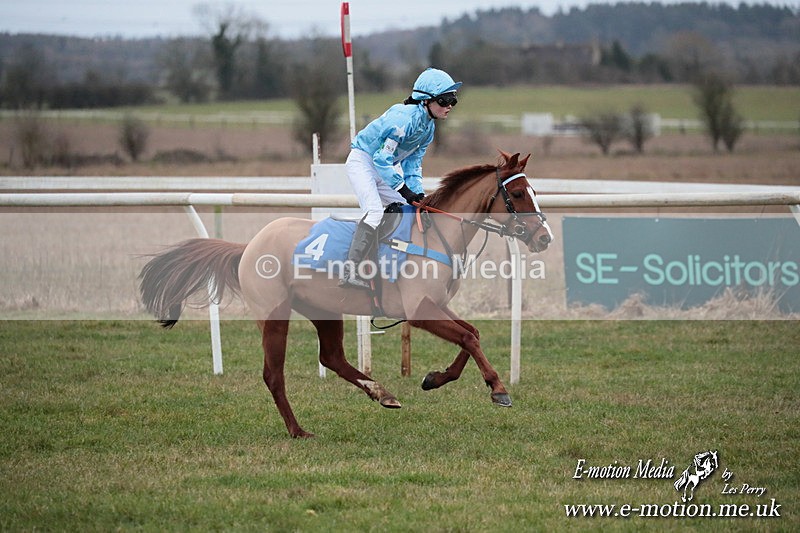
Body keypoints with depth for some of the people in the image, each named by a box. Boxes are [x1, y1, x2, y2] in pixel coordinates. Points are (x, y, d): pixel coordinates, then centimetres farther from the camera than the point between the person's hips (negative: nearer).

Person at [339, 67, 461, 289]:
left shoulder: (429, 126, 1)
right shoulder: (405, 117, -28)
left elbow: (413, 162, 8)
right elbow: (382, 159, -28)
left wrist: (417, 192, -7)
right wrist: (405, 191, -25)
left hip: (384, 168, 10)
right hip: (362, 161, -10)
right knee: (375, 211, -26)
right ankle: (350, 272, -31)